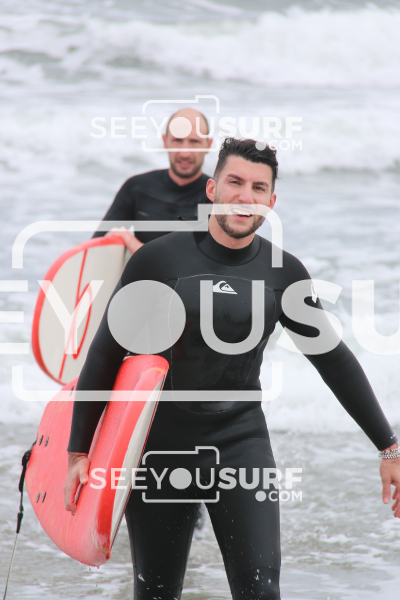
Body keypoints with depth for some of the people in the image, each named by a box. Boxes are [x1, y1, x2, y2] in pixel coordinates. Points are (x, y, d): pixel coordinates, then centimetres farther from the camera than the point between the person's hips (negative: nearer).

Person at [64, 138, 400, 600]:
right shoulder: (157, 260, -6)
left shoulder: (282, 273, 0)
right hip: (159, 449, -1)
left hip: (242, 445, 1)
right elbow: (106, 355, -1)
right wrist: (80, 450, -3)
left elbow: (334, 359, 9)